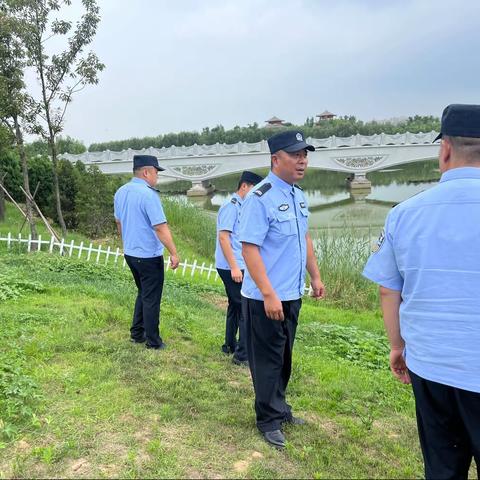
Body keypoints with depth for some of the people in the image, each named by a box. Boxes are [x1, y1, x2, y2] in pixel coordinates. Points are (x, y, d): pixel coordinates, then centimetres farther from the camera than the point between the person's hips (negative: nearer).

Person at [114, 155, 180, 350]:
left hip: (130, 253, 8)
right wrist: (174, 253, -16)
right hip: (149, 256, -8)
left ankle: (137, 333, 28)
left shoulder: (121, 192, 5)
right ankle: (153, 341, 15)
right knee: (151, 299, 4)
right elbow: (160, 228, -22)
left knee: (143, 293, 23)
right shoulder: (148, 194, -21)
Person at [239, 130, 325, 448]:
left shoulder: (298, 195, 9)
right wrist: (269, 294, -26)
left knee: (284, 358, 21)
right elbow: (249, 248, -23)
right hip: (266, 298, -8)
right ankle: (270, 420, 24)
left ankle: (279, 408, 39)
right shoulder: (260, 198, -19)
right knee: (268, 360, 7)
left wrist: (315, 276, 19)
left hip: (293, 294, 8)